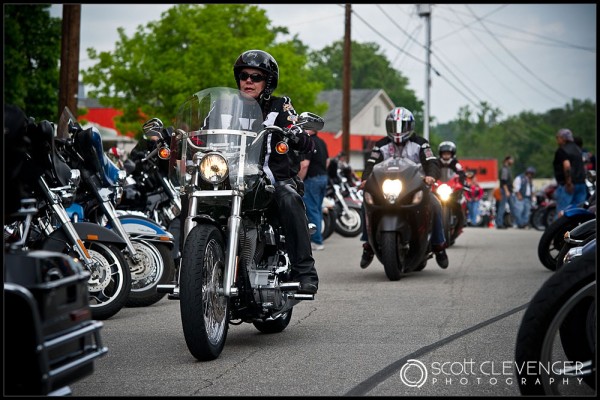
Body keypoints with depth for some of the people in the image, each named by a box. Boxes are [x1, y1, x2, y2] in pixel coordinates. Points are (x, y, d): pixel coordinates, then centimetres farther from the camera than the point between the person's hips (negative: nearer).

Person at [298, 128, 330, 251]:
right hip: (323, 177, 9)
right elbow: (327, 161, 18)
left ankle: (316, 241, -6)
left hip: (312, 179, -9)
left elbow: (305, 164, -22)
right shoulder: (321, 142, 12)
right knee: (318, 209, 15)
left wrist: (299, 180, -15)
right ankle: (317, 238, 20)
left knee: (312, 210, -5)